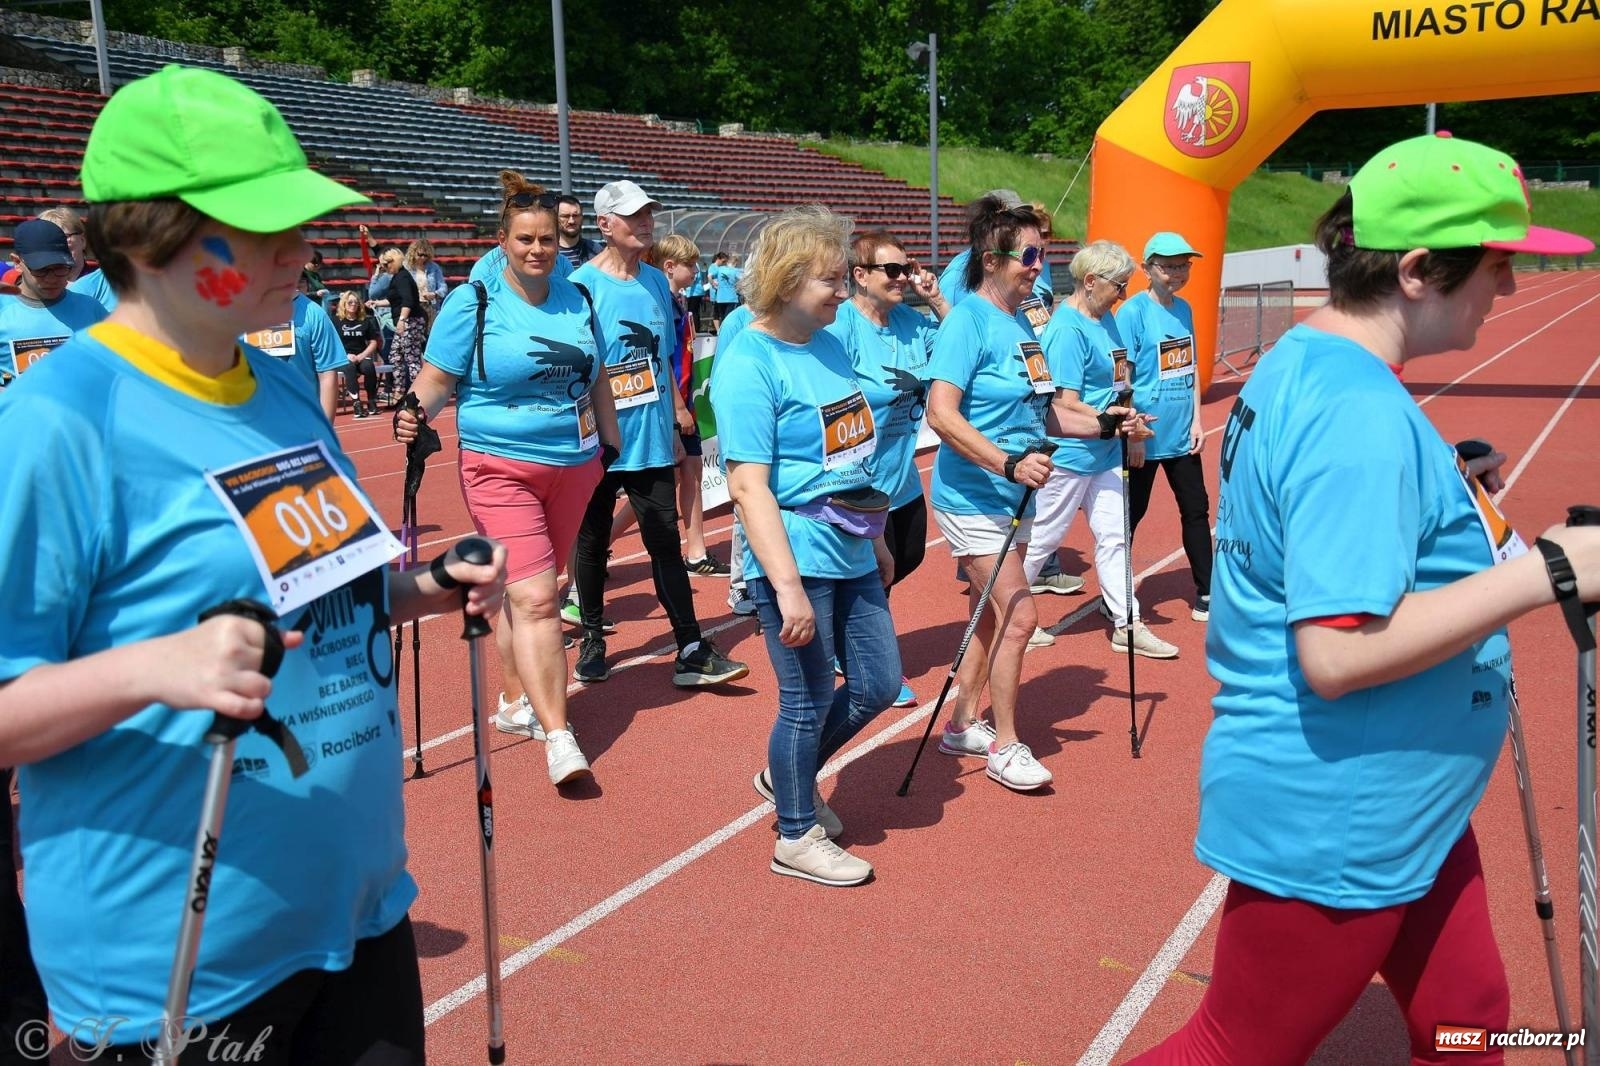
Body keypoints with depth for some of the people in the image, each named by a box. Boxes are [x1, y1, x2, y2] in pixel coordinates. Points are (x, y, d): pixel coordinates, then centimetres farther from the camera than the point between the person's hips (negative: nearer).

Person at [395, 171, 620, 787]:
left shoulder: (576, 300, 9)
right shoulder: (473, 302, -6)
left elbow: (594, 378, 20)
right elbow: (437, 377, -6)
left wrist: (611, 442, 23)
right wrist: (415, 412, -25)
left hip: (574, 466, 5)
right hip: (501, 468, -5)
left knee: (525, 591, 14)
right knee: (533, 598, -12)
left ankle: (517, 701, 32)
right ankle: (557, 737, -10)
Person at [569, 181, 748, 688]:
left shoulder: (656, 281, 9)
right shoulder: (582, 284, -8)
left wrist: (675, 418, 16)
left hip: (652, 439, 4)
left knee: (666, 542, 3)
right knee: (592, 543, 11)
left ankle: (691, 651, 4)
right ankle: (592, 641, 27)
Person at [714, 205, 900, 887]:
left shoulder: (831, 346, 10)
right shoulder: (748, 363, -16)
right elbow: (747, 484, -21)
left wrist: (877, 538, 20)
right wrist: (787, 587, -25)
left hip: (853, 554, 9)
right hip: (798, 555, -9)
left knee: (877, 685, 16)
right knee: (810, 700, 5)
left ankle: (788, 775, 39)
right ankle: (797, 839, 26)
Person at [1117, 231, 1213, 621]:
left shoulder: (1184, 309, 9)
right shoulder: (1132, 312, -12)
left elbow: (1190, 368, 16)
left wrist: (1196, 420, 9)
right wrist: (1132, 434, -16)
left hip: (1182, 435, 7)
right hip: (1144, 438, -7)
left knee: (1196, 510, 11)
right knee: (1130, 514, 5)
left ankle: (1207, 592, 22)